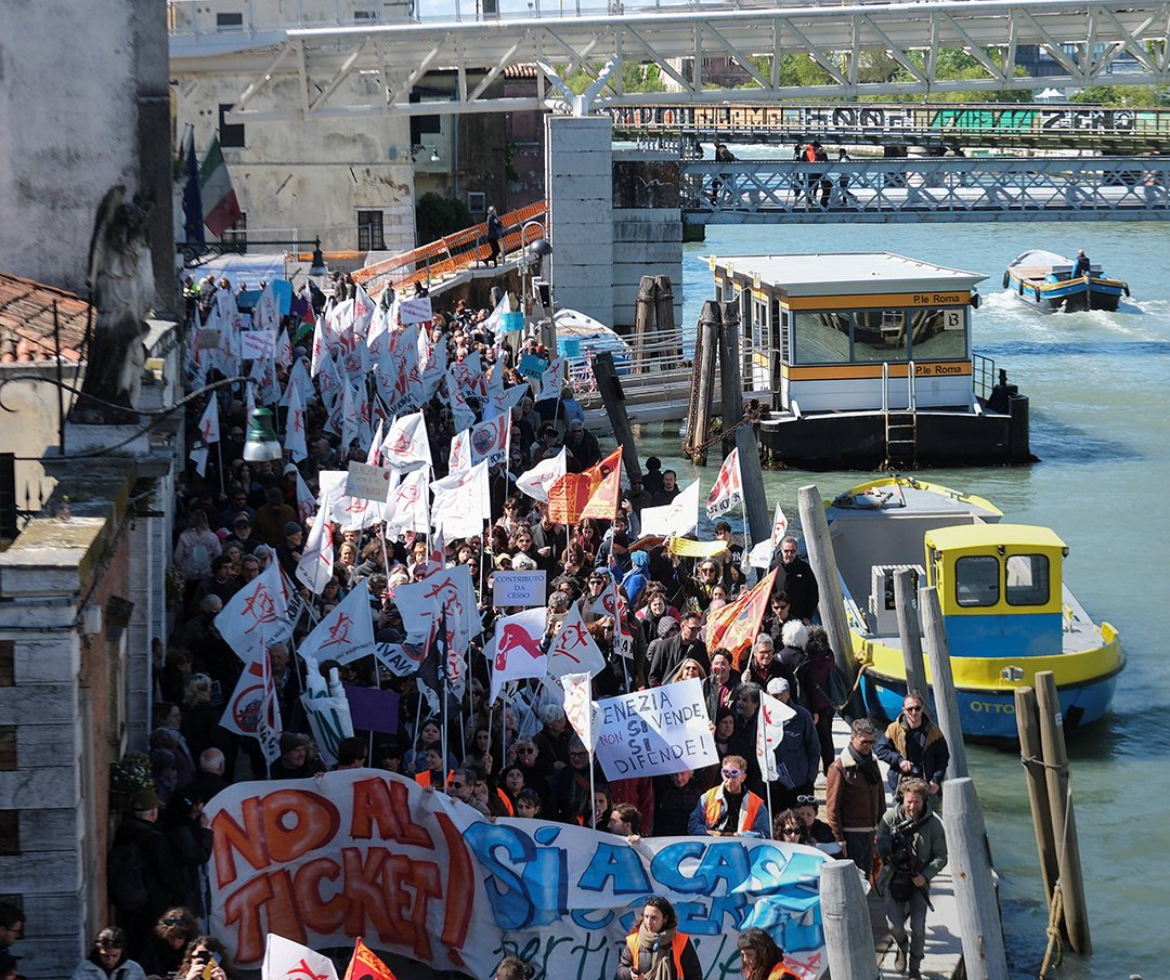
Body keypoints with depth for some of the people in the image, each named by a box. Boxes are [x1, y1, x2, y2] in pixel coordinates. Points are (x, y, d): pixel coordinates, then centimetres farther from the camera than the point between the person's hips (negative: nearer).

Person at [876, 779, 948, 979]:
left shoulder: (933, 823, -11)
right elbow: (880, 848, -6)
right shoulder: (890, 817, -8)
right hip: (894, 878, 1)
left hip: (919, 880, -1)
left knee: (918, 926, -8)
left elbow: (941, 857, -6)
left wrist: (925, 875, -21)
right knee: (895, 924, -6)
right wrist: (892, 839, -29)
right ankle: (902, 947, 30)